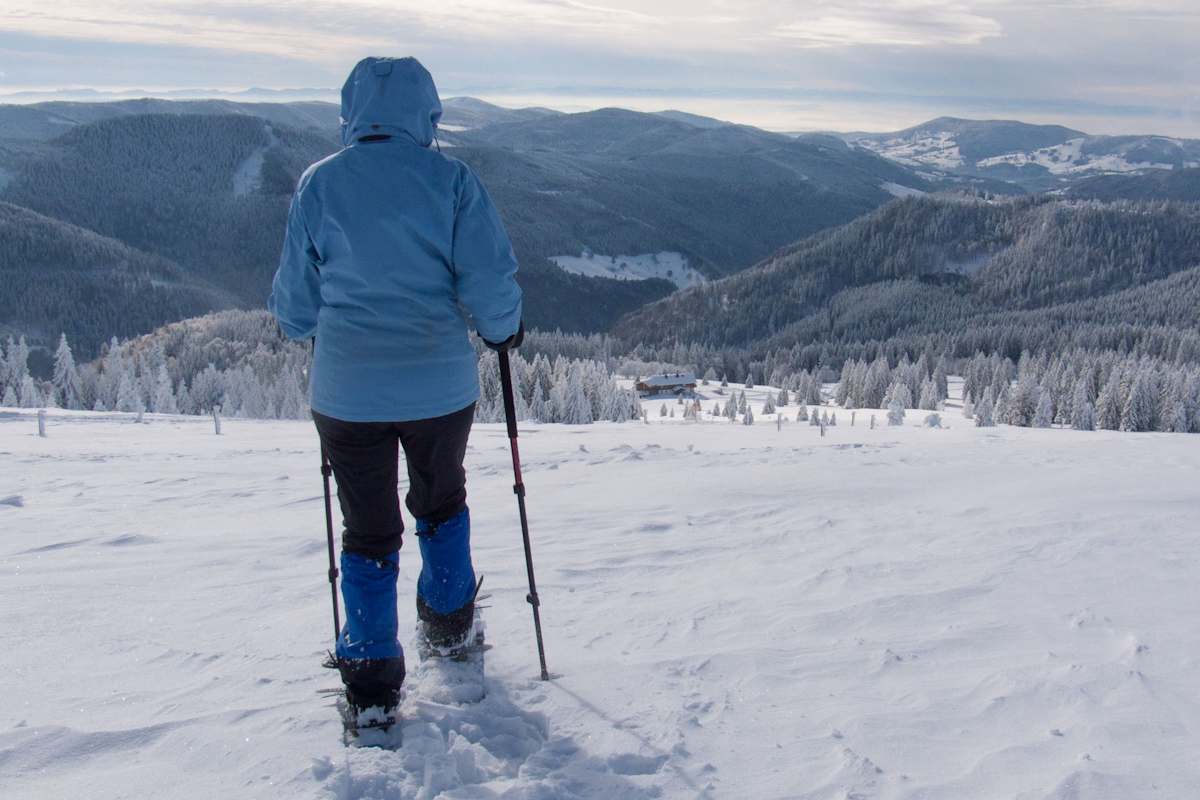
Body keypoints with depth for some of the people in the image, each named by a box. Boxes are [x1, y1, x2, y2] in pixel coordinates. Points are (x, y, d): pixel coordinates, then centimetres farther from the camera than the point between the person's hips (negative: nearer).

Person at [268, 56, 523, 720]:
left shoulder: (318, 185, -3)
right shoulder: (451, 179, -7)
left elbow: (294, 305, 2)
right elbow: (492, 283, -11)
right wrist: (503, 331, 10)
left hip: (346, 391, 0)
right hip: (440, 386, 0)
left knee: (368, 531, 12)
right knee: (441, 502, 25)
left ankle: (372, 679, 16)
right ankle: (448, 622, 42)